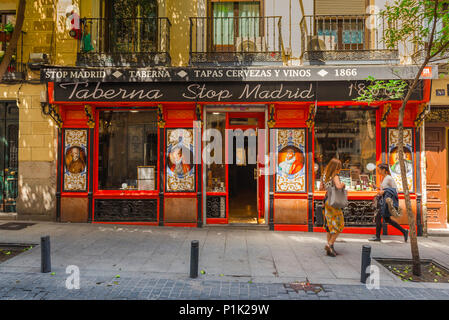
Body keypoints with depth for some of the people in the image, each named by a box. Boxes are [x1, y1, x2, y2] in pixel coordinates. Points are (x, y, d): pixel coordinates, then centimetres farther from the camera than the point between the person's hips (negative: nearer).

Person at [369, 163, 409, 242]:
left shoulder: (389, 178, -14)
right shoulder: (383, 178, 12)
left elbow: (395, 189, -14)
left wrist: (384, 191, -19)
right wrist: (380, 192, 7)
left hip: (388, 201, -9)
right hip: (383, 200, 9)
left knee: (378, 217, -6)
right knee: (387, 219, 14)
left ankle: (377, 237, 4)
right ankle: (404, 231, 24)